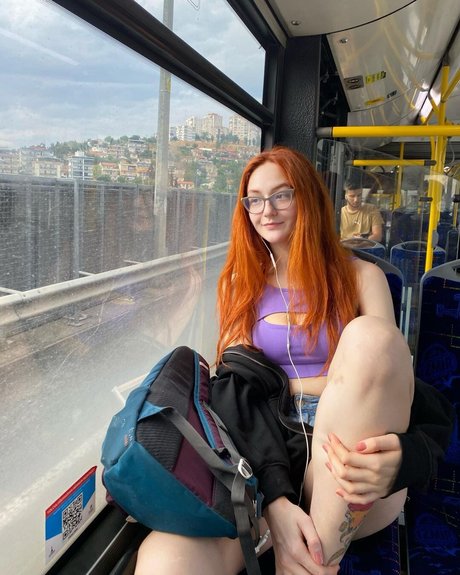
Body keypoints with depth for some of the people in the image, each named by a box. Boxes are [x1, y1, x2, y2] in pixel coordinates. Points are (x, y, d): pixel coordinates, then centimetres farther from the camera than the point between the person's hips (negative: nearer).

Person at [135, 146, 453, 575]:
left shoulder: (360, 277, 9)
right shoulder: (241, 283, 13)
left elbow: (389, 364, -1)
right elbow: (236, 387, 1)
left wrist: (396, 456, -25)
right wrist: (275, 498, -15)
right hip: (262, 454, -1)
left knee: (369, 335, -31)